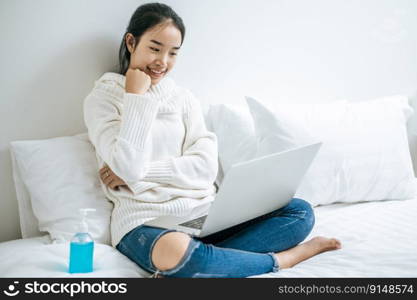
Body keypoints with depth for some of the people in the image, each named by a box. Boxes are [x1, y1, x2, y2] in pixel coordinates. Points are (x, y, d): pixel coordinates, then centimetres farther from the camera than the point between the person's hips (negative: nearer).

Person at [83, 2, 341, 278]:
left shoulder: (183, 98, 14)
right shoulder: (102, 99, 2)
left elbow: (206, 167, 1)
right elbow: (128, 167, -14)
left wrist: (138, 169, -9)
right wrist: (137, 97, -9)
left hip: (204, 211, 5)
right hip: (145, 221, -5)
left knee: (301, 212, -10)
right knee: (176, 252, -40)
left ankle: (180, 266, -25)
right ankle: (281, 259, -13)